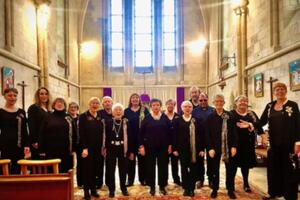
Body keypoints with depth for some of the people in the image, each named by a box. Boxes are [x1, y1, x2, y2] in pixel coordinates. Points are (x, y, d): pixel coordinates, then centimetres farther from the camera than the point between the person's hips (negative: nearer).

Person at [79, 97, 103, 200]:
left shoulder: (100, 117, 10)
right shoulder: (83, 116, -4)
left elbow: (102, 132, 8)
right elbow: (81, 133, -10)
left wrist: (103, 146, 2)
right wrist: (84, 148, -17)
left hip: (98, 147, 4)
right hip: (88, 147, -4)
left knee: (96, 168, 10)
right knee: (87, 169, 2)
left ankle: (93, 189, 22)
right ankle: (86, 190, 13)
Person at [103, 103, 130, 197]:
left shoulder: (126, 122, -1)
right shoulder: (108, 122, 1)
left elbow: (129, 136, -2)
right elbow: (105, 136, 1)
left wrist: (131, 151, -3)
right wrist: (104, 148, -5)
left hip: (123, 149, 0)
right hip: (111, 148, 0)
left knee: (123, 169, 10)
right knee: (110, 169, 7)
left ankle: (123, 188, 25)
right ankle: (111, 189, 21)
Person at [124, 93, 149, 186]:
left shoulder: (144, 110, 3)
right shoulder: (126, 111, 7)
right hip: (130, 138, 1)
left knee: (142, 159, 7)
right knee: (131, 159, 8)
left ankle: (143, 179, 20)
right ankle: (130, 180, 18)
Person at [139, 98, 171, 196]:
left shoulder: (165, 117, 1)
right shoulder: (147, 118, -1)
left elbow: (169, 132, 4)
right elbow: (141, 133, -1)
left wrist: (170, 145, 0)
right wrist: (141, 146, -6)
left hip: (163, 146, 1)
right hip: (150, 147, -1)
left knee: (163, 167, 7)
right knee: (150, 167, 7)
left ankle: (162, 186, 22)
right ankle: (152, 187, 21)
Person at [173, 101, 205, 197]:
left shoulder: (196, 120, 2)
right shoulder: (177, 121, 2)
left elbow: (201, 135, 0)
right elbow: (175, 135, 0)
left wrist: (202, 149, -4)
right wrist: (175, 149, -5)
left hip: (194, 149, 0)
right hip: (182, 148, 0)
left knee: (193, 169, 7)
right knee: (184, 169, 8)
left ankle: (192, 189, 19)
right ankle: (186, 188, 21)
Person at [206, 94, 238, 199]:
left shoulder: (229, 116, 1)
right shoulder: (210, 117, -2)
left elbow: (233, 132, 0)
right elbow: (207, 134, -4)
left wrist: (234, 146, -7)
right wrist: (210, 148, -11)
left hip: (228, 146, 1)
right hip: (215, 147, -1)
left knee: (230, 169, 10)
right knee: (215, 169, 10)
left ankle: (230, 190, 24)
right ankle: (214, 189, 24)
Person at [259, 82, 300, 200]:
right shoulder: (269, 106, 8)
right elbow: (262, 121, 3)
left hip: (288, 143, -4)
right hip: (273, 142, 4)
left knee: (288, 169, 4)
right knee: (273, 167, 12)